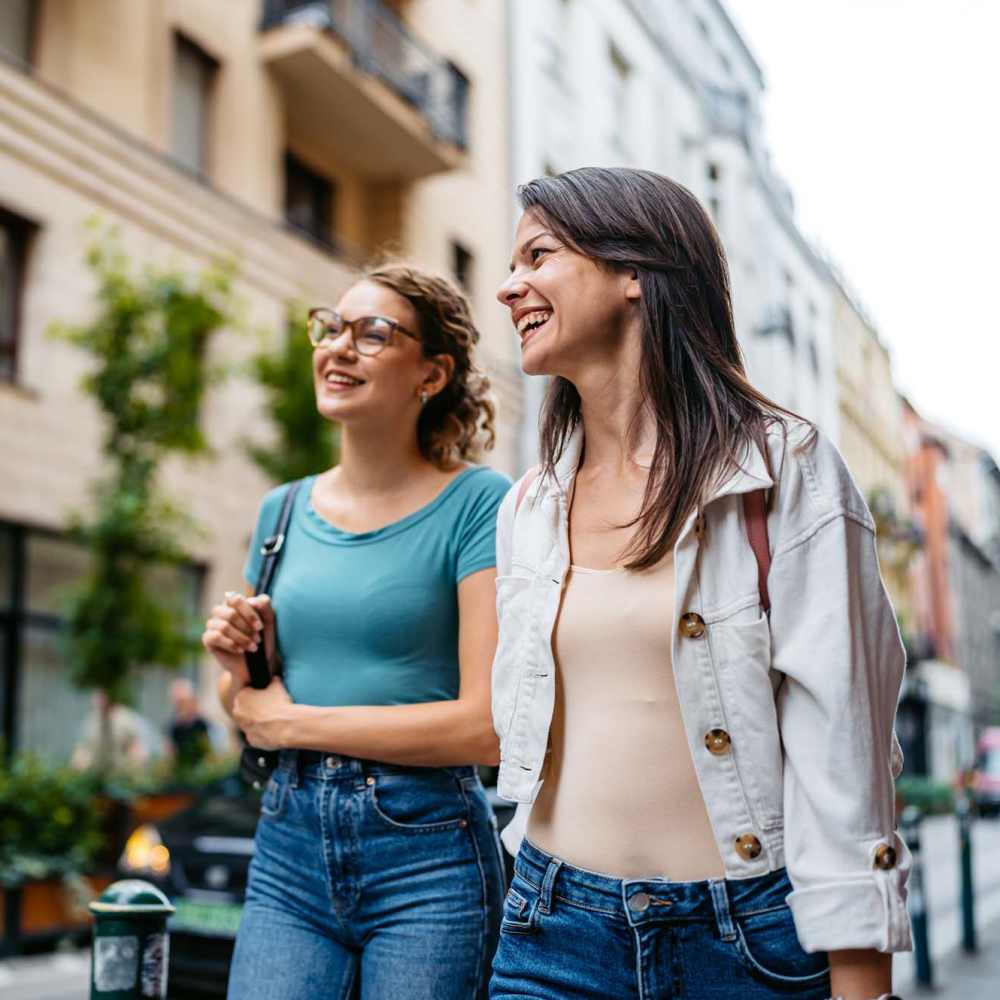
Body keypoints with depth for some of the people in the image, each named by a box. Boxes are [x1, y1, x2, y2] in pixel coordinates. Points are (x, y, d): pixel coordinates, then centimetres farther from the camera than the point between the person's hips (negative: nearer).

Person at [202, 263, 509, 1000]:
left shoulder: (477, 504, -9)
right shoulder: (283, 511, 8)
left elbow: (489, 726, -16)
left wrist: (294, 722, -10)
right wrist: (240, 666, -6)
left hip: (427, 855, -4)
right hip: (289, 841, 5)